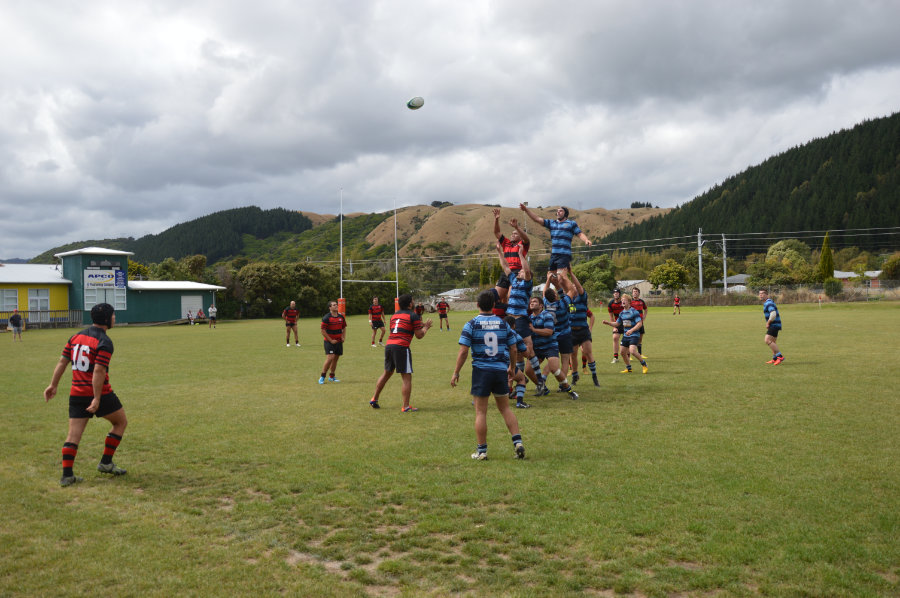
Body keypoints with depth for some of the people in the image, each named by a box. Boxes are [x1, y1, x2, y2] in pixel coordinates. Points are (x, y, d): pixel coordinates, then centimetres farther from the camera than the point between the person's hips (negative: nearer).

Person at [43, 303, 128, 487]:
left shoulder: (76, 337, 10)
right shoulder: (104, 342, -13)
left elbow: (62, 362, 10)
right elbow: (99, 371, -21)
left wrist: (53, 385, 16)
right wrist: (97, 399, -21)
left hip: (76, 394, 7)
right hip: (100, 393, -6)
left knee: (74, 434, 7)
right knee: (121, 422, 13)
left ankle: (67, 475, 4)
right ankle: (106, 462, 15)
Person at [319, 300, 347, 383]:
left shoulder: (341, 316, 7)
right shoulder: (326, 317, -11)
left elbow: (344, 328, 20)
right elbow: (323, 331, -12)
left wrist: (343, 337, 5)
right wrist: (331, 340, -13)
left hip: (339, 341, 6)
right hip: (329, 341, -6)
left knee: (335, 359, 10)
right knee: (330, 358, -16)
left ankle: (331, 376, 23)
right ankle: (322, 377, -5)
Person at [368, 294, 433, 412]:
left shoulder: (394, 315, 18)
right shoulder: (413, 316, -2)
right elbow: (419, 335, -4)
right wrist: (425, 327, 16)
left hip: (389, 345, 7)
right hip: (401, 347, -7)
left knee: (387, 373, 22)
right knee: (407, 378, 0)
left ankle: (374, 399, 28)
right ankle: (406, 406, 0)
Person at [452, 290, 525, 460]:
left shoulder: (471, 324, -5)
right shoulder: (503, 324, 5)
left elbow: (463, 351, -9)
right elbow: (513, 349, 8)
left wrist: (456, 372, -1)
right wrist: (512, 367, 25)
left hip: (481, 371, -3)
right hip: (501, 370, 3)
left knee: (481, 412, 4)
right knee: (505, 408, 16)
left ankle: (481, 451, 9)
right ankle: (518, 442, 6)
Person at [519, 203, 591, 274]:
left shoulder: (572, 223, 10)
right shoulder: (551, 223, 19)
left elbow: (580, 234, 4)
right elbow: (537, 219, 16)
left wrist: (586, 240, -18)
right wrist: (526, 210, 8)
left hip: (564, 255, -5)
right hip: (553, 255, 5)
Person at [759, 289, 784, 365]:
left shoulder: (768, 303, -16)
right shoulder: (766, 302, 18)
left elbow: (773, 314, -30)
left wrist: (768, 323, -19)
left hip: (774, 325, -11)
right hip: (774, 325, 11)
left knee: (768, 340, -18)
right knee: (772, 342, 19)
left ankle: (780, 356, -18)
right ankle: (775, 358, 29)